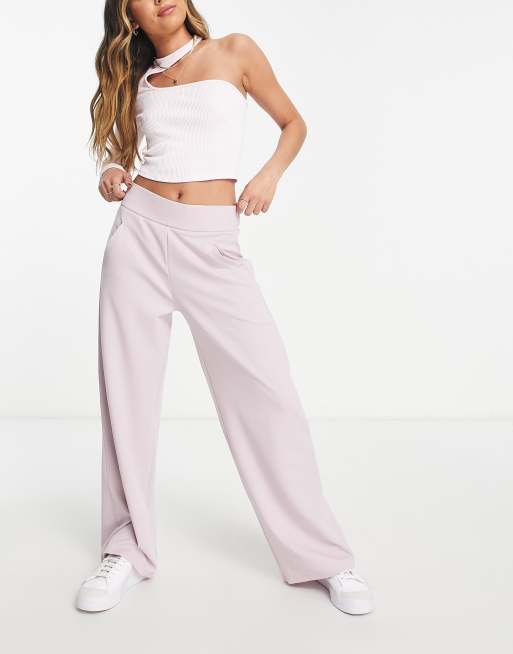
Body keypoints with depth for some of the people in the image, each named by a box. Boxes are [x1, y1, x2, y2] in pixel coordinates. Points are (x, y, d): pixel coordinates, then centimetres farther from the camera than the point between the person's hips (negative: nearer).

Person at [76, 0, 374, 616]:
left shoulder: (234, 51, 9)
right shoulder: (136, 80, 15)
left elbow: (293, 123, 15)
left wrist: (269, 174, -3)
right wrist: (113, 176, 2)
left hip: (212, 244, -2)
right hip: (141, 231, 3)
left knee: (267, 389, -9)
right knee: (127, 388, 1)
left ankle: (322, 555, 3)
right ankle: (128, 548, 17)